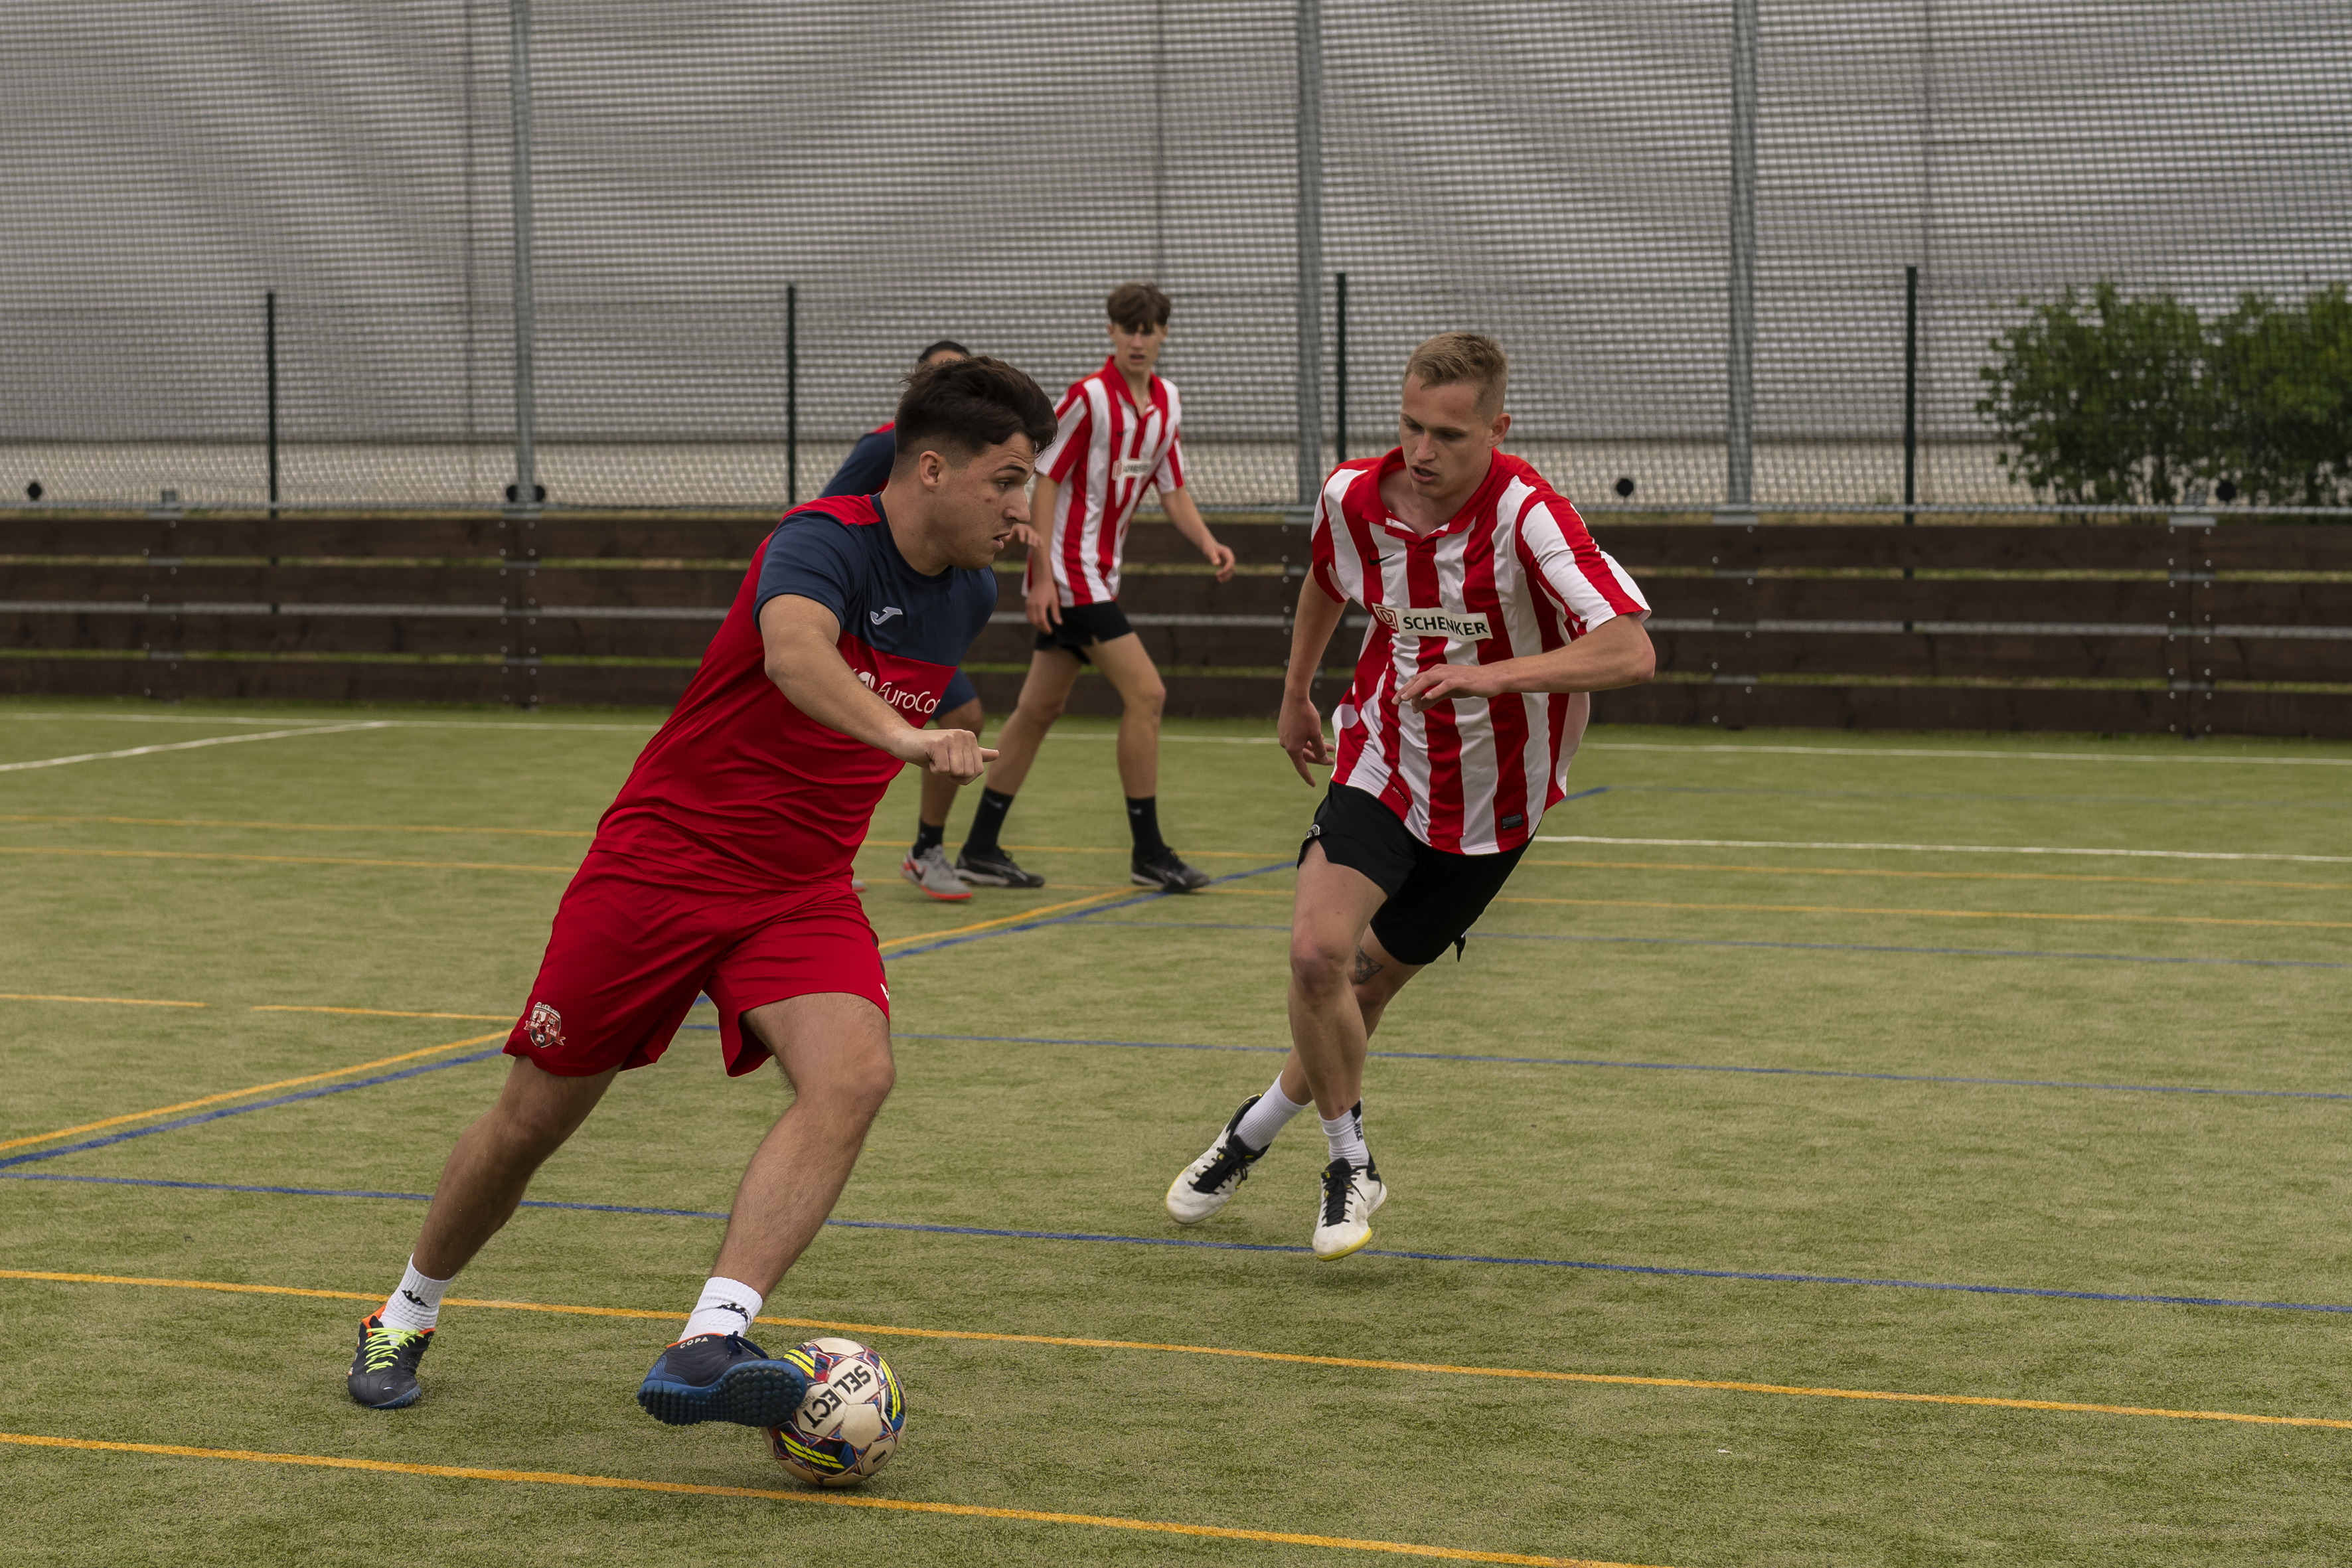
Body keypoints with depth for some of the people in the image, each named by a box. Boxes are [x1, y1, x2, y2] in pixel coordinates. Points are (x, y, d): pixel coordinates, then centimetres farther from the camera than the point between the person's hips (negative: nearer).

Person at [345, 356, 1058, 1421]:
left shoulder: (969, 596, 4)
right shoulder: (825, 542, -20)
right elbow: (795, 652, -44)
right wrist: (904, 736, -60)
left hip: (800, 891, 5)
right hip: (662, 859, -5)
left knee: (854, 1071, -26)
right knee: (536, 1115, 6)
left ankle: (707, 1349, -34)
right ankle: (406, 1318, 33)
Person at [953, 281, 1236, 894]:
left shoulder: (1167, 403, 9)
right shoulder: (1090, 397, -14)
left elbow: (1172, 489, 15)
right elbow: (1045, 482, -13)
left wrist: (1207, 542, -4)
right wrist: (1042, 576, -18)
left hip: (1100, 576, 8)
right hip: (1069, 571, -8)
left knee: (1039, 709, 10)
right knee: (1145, 693, -12)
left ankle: (980, 849, 16)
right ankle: (1148, 853, -5)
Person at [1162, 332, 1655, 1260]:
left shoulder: (1527, 517, -27)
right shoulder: (1352, 496, -12)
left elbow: (1630, 651, -36)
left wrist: (1492, 673, -47)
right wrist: (1295, 695, 25)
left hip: (1491, 800, -2)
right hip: (1383, 765, 2)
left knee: (1371, 982, 10)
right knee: (1318, 952, -20)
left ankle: (1256, 1130, 36)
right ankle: (1349, 1165, 1)